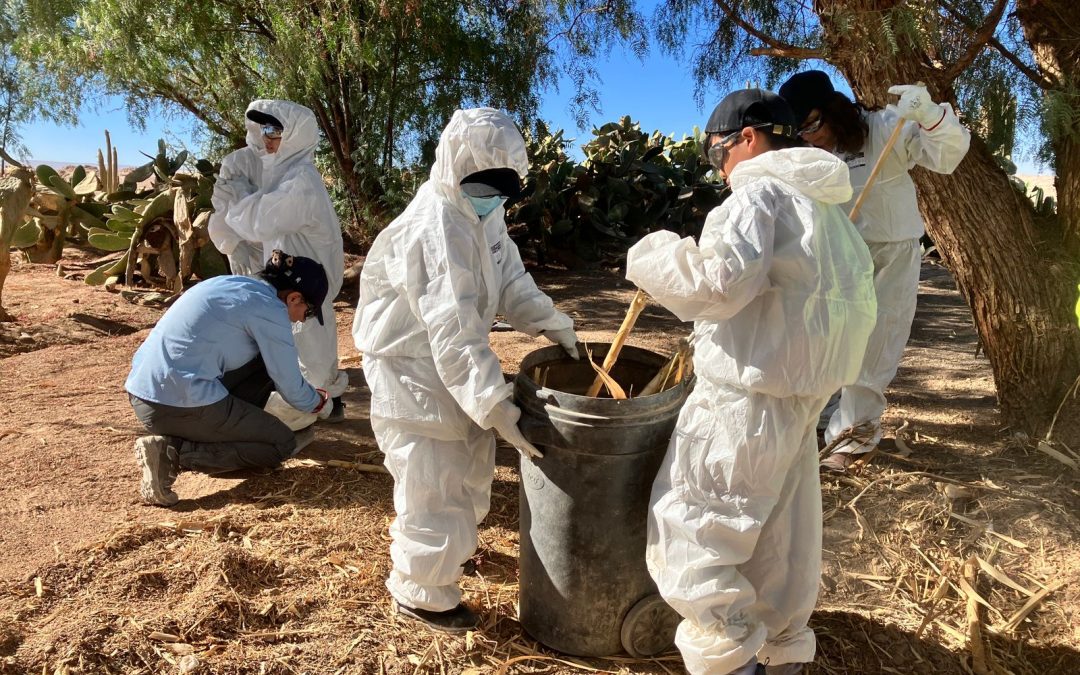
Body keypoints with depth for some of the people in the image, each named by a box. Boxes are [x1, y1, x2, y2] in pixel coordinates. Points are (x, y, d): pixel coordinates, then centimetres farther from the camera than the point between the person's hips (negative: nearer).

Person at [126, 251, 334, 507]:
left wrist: (310, 393, 36)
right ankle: (173, 453, -7)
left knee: (264, 364, 17)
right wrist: (319, 402, 19)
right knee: (283, 444, 5)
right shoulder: (269, 308, -11)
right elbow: (290, 386, -2)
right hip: (181, 406, -9)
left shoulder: (233, 285, 15)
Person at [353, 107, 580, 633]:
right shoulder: (434, 230, -29)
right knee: (433, 487, 1)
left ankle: (442, 544, 51)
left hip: (458, 366, 10)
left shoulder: (483, 212, 1)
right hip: (413, 372, -10)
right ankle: (421, 594, 24)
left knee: (471, 466, 25)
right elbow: (454, 332, -35)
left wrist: (556, 326, -3)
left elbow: (512, 281, 8)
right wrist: (496, 404, -38)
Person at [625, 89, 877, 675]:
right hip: (799, 394, 10)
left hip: (745, 399, -10)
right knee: (780, 534, 20)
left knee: (689, 532, 0)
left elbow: (718, 280, -27)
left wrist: (652, 256, -10)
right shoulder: (825, 205, 17)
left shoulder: (760, 193, -13)